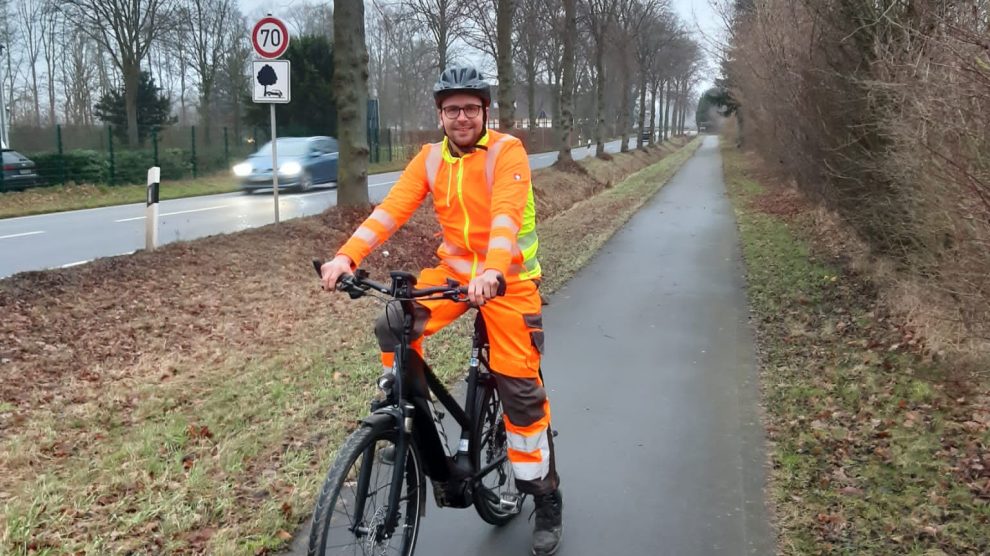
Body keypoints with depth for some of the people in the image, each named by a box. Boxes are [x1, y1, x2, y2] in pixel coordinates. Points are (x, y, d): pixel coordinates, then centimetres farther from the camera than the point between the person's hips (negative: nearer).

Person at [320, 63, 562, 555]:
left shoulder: (507, 151, -15)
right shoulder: (430, 158, 0)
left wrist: (493, 273, -48)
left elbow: (507, 214, -31)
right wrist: (347, 256, -27)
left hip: (508, 280, -4)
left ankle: (546, 501, 14)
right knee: (392, 327, -20)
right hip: (455, 270, 4)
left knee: (520, 390, -3)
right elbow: (392, 208, -12)